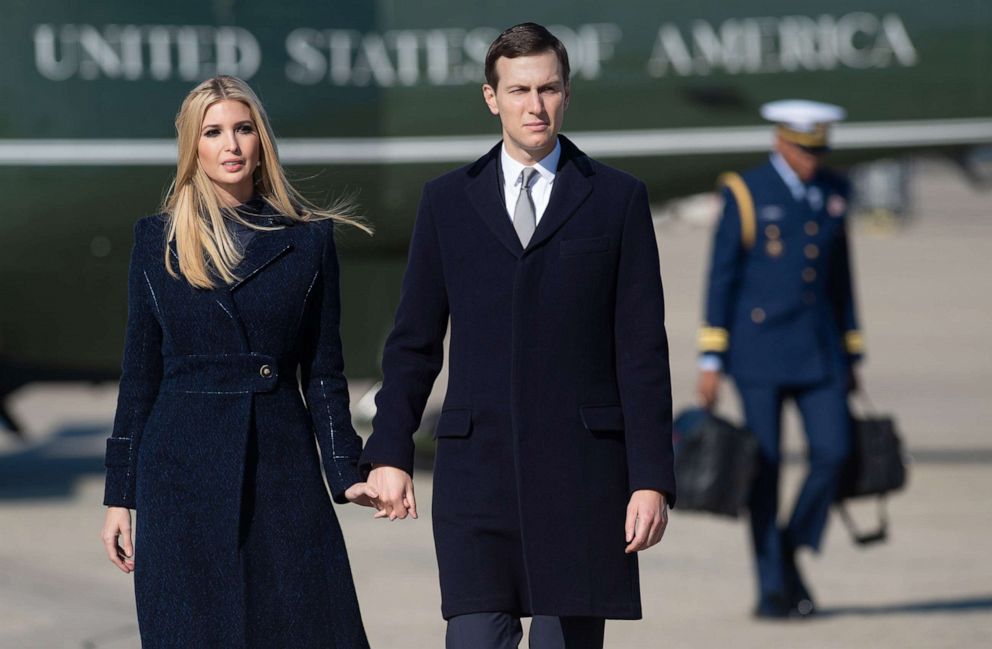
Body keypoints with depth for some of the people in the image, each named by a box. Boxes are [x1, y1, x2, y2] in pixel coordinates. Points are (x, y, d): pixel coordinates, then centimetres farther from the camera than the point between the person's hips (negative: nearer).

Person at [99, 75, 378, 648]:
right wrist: (120, 496, 6)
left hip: (282, 467, 0)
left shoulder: (308, 240, 6)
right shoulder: (157, 241, 7)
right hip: (183, 474, 0)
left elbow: (323, 371, 8)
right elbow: (140, 374, 9)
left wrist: (347, 472, -3)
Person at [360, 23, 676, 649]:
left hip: (580, 471, -1)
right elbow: (415, 342, 12)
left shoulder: (619, 199, 5)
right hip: (478, 468, 1)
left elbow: (643, 351, 1)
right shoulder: (447, 201, 10)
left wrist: (651, 479, -5)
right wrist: (389, 453, 3)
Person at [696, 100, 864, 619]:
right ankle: (772, 590, 5)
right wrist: (711, 361, -9)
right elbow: (721, 278, -6)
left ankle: (791, 550, 15)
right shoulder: (744, 194, -6)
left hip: (817, 351, 4)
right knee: (764, 468, -2)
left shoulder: (832, 192, 9)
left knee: (832, 452, -8)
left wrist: (850, 355, 14)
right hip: (759, 349, -4)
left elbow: (839, 277, 15)